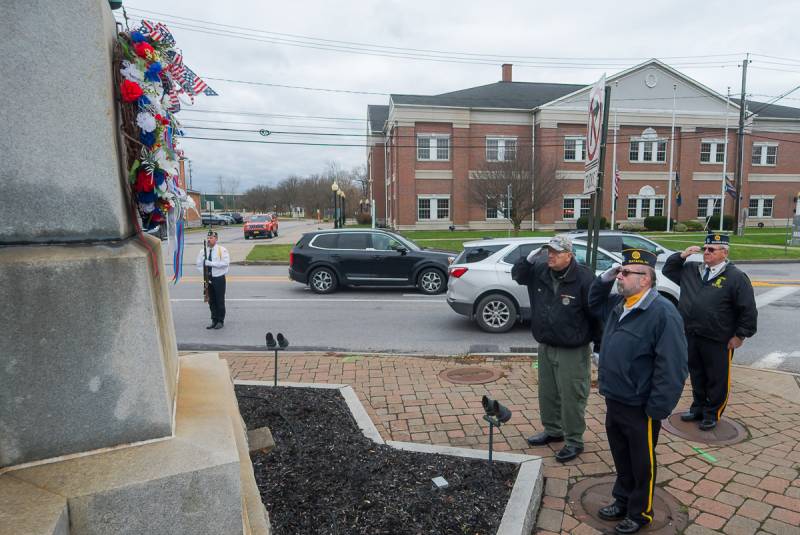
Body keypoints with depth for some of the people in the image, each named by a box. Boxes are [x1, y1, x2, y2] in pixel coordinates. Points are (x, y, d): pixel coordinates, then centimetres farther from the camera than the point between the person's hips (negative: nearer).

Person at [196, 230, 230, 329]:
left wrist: (211, 263, -22)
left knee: (220, 300, 0)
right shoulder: (203, 251, 6)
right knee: (211, 301, 10)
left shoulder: (222, 250, -6)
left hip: (219, 278, -4)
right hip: (208, 279, 4)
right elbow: (199, 264, 11)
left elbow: (226, 263, -18)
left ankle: (220, 321, 11)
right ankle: (214, 320, 19)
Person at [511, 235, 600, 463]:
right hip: (546, 347, 7)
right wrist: (528, 260, -4)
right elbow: (517, 275, 16)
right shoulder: (540, 271, 1)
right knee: (547, 393, 19)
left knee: (572, 397, 2)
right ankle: (552, 430, 38)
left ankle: (574, 441, 19)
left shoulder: (584, 277, -17)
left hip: (573, 351, -6)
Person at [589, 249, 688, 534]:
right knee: (621, 456, 23)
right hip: (614, 401, 8)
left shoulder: (662, 313, -22)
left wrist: (657, 409, -21)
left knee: (642, 463, 13)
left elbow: (672, 367, -23)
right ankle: (623, 499, 42)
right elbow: (594, 303, 26)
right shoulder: (618, 304, 4)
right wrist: (604, 279, 6)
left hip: (640, 409, -7)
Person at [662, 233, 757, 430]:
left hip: (718, 340, -5)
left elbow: (748, 309, -8)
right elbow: (668, 270, 17)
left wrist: (740, 335, -9)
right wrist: (681, 256, 1)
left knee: (717, 379, 9)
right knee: (696, 375, 18)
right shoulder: (691, 270, 7)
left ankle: (712, 414, 24)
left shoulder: (736, 277, -9)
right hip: (691, 336, 5)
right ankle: (698, 408, 34)